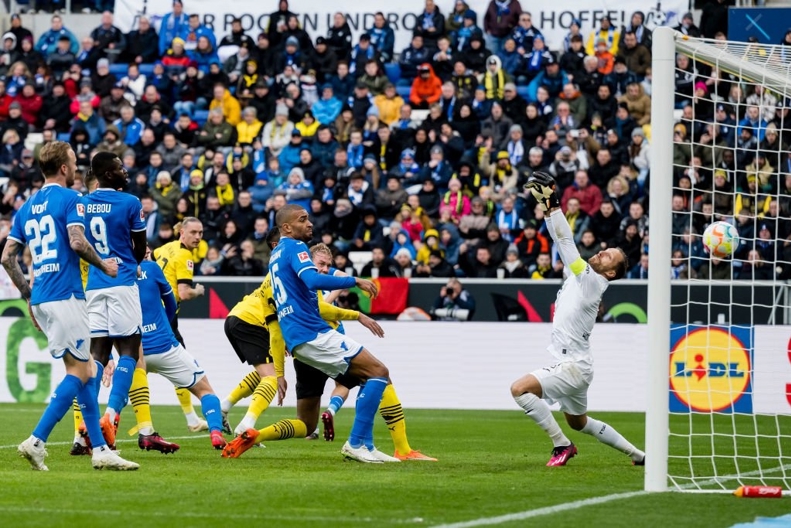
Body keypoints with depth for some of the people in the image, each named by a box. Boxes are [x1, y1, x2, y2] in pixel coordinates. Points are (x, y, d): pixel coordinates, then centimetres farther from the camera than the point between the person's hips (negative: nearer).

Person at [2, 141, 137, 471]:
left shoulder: (27, 207, 16)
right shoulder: (69, 199, -5)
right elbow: (77, 242, -19)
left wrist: (28, 296, 19)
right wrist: (104, 266, -3)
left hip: (40, 300, 8)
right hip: (65, 296, -8)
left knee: (84, 371, 11)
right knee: (79, 372, -4)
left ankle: (100, 449, 9)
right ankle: (36, 441, -15)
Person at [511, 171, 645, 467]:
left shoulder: (593, 281, -13)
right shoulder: (579, 275, 10)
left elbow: (566, 242, -20)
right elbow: (562, 241, 10)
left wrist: (553, 205, -22)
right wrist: (546, 205, 0)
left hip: (574, 367, -10)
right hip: (572, 365, 10)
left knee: (520, 389, -22)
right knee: (578, 422, 24)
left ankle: (562, 445, -15)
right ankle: (636, 453, 34)